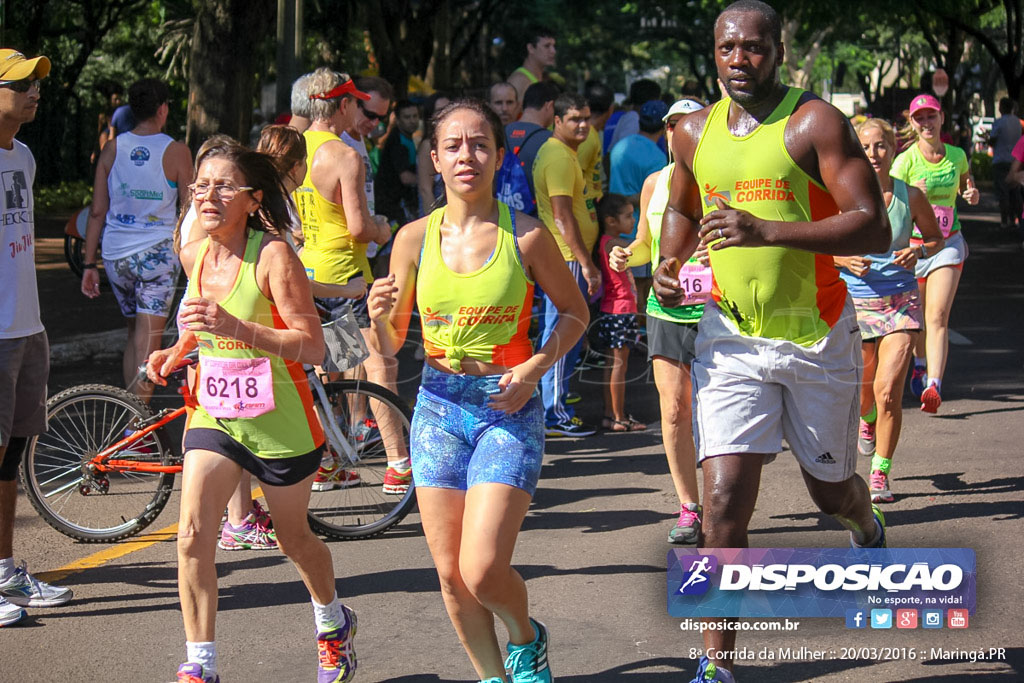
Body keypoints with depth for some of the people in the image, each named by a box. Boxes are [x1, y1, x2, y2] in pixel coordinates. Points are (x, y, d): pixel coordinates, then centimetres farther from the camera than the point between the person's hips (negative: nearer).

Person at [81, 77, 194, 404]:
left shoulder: (112, 149, 3)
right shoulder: (176, 151, -6)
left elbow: (96, 212, 4)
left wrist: (89, 264, 9)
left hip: (116, 255, 4)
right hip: (158, 253, -4)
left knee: (133, 334, 20)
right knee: (148, 341, -5)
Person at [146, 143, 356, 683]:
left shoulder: (274, 255, -19)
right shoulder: (193, 256, 0)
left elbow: (312, 347, -24)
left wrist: (235, 328, -35)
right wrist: (178, 351, 4)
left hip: (279, 421, -4)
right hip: (213, 413, 4)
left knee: (294, 538, 14)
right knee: (192, 535, -13)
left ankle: (333, 624, 44)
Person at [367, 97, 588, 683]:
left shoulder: (526, 236, -7)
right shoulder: (415, 238, 0)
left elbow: (576, 312, 7)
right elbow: (390, 346, 6)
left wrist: (535, 369, -9)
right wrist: (380, 316, -16)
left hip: (509, 407, -3)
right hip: (439, 408, 3)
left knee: (482, 571, -12)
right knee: (451, 574, 5)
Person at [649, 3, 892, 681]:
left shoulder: (815, 122, -13)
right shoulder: (695, 131, 3)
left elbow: (875, 229, -21)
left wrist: (767, 230, -31)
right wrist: (670, 263, 2)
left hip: (818, 334, -2)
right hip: (730, 336, 2)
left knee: (830, 488, 16)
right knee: (724, 502, -10)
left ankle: (869, 532, 54)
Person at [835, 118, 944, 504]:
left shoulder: (909, 196, -5)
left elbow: (935, 237, 11)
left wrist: (919, 251, -11)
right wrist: (845, 260, -16)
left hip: (901, 302, -1)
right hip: (855, 302, 1)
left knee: (888, 391, -13)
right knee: (866, 387, 16)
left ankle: (880, 474, 2)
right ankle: (867, 419, 55)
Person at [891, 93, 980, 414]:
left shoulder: (957, 156, 1)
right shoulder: (905, 161, -9)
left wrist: (973, 194, -1)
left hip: (948, 244, 0)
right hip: (912, 245, 0)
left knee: (938, 316, -15)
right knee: (917, 316, 13)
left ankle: (933, 386, -24)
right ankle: (920, 365, 44)